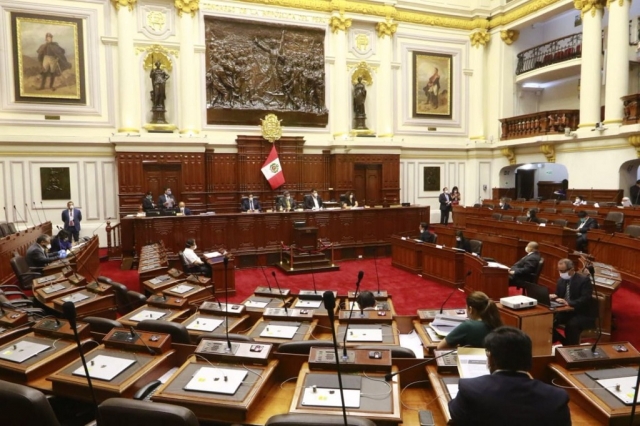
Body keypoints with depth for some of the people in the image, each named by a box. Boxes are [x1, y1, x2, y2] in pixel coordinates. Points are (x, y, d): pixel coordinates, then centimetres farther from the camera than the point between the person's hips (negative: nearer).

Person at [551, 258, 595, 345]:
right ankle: (565, 343, 5)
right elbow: (558, 295, 13)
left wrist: (568, 302, -39)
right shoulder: (561, 280, 7)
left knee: (571, 325, -35)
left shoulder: (584, 280, -13)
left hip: (583, 314, -6)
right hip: (566, 311, 7)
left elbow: (585, 299, -24)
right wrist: (554, 296, -13)